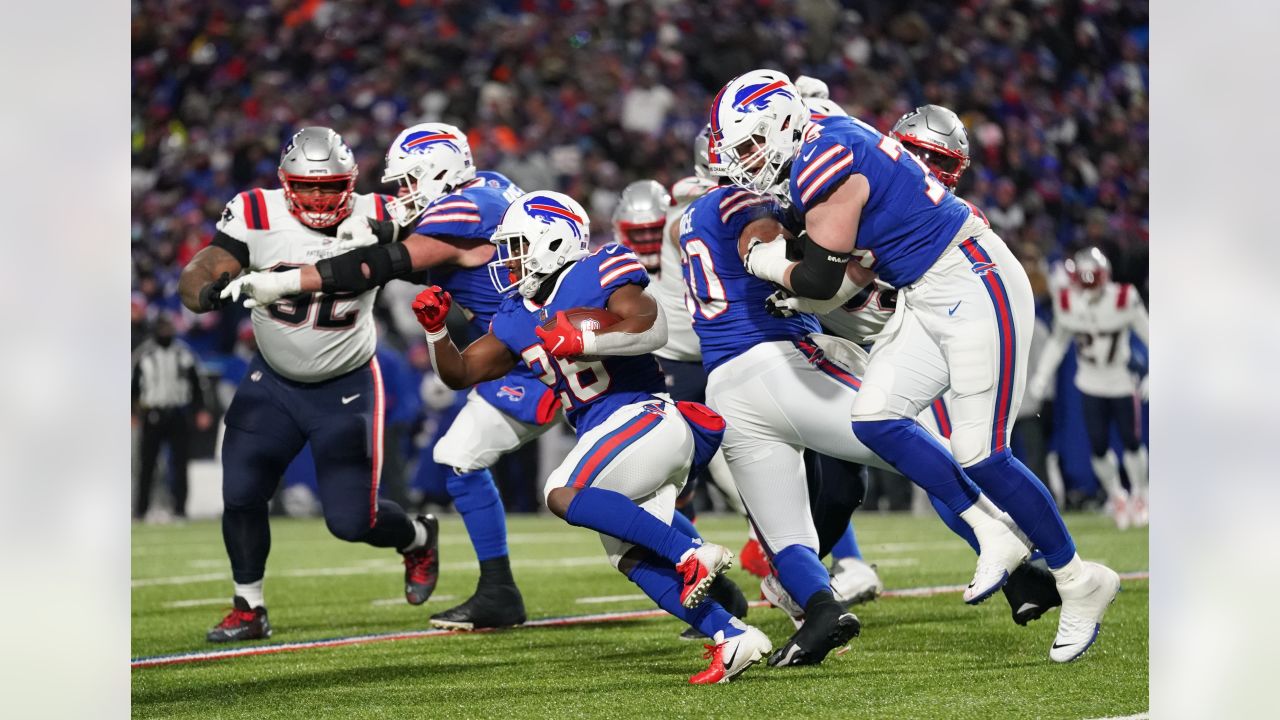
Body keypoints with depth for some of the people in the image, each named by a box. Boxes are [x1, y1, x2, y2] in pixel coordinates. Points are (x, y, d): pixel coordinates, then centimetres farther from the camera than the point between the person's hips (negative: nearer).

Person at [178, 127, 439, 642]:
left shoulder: (375, 219, -14)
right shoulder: (256, 216, -15)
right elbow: (196, 276, -19)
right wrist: (208, 290, -42)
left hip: (347, 388, -1)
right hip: (273, 382, 2)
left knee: (352, 520, -4)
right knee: (241, 495, -12)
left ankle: (419, 538, 30)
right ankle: (248, 609, 9)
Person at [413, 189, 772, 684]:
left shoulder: (598, 275, -8)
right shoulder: (518, 318, 16)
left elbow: (652, 328, -22)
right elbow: (460, 373, 18)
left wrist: (580, 341, -24)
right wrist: (436, 330, 1)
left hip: (646, 418, -9)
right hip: (604, 434, 9)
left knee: (563, 494, -24)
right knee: (631, 558, 0)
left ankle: (692, 553, -24)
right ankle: (733, 638, -2)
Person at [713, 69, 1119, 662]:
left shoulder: (823, 164, -20)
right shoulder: (829, 144, 10)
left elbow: (820, 280, -14)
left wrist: (760, 259, 1)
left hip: (974, 287, -10)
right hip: (926, 297, 10)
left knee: (979, 455, -8)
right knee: (875, 421, 1)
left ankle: (1080, 584, 6)